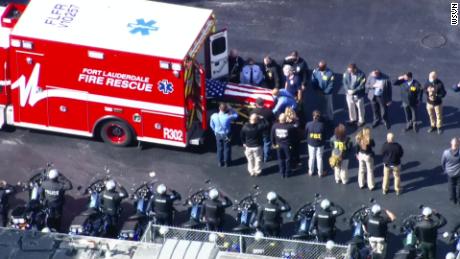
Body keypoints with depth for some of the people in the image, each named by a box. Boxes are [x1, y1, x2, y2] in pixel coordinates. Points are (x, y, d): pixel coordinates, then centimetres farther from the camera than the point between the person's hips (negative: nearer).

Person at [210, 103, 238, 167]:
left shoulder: (214, 116, -20)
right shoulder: (227, 117, -30)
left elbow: (212, 125, -3)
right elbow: (236, 115, -10)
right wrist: (230, 109, -9)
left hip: (218, 134, 3)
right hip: (226, 135, -3)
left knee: (219, 148, 21)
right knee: (227, 148, 16)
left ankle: (220, 162, 33)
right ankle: (227, 163, 29)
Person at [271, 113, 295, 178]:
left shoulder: (275, 126, -13)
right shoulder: (289, 126, -21)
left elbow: (272, 136, -3)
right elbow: (292, 136, -11)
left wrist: (274, 143, 10)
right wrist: (291, 144, 6)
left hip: (278, 145, 2)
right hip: (287, 145, -2)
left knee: (280, 159, 17)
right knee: (288, 159, 15)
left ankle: (282, 173, 24)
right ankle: (287, 173, 24)